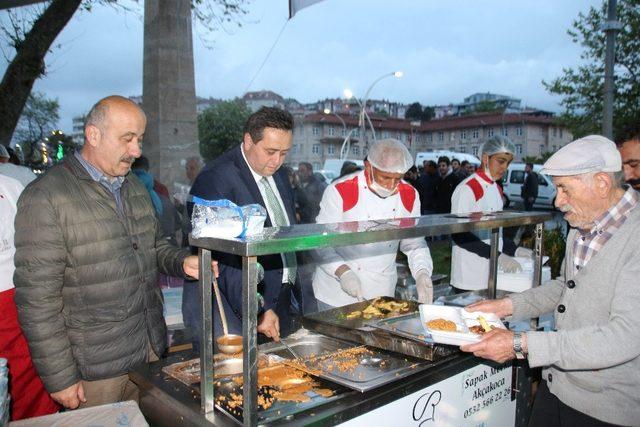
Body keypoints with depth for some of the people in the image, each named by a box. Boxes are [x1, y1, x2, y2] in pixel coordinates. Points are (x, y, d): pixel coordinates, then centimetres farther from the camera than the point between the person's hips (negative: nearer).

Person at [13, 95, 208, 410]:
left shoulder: (134, 186, 8)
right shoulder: (45, 197, -15)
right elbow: (37, 299, -15)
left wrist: (182, 262, -3)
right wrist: (60, 378, -13)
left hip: (150, 349, 6)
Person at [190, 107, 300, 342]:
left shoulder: (279, 174, 10)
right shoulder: (215, 178, -16)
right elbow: (224, 258, -20)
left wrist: (293, 291, 14)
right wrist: (256, 311, -21)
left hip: (280, 303, 8)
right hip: (238, 308, -7)